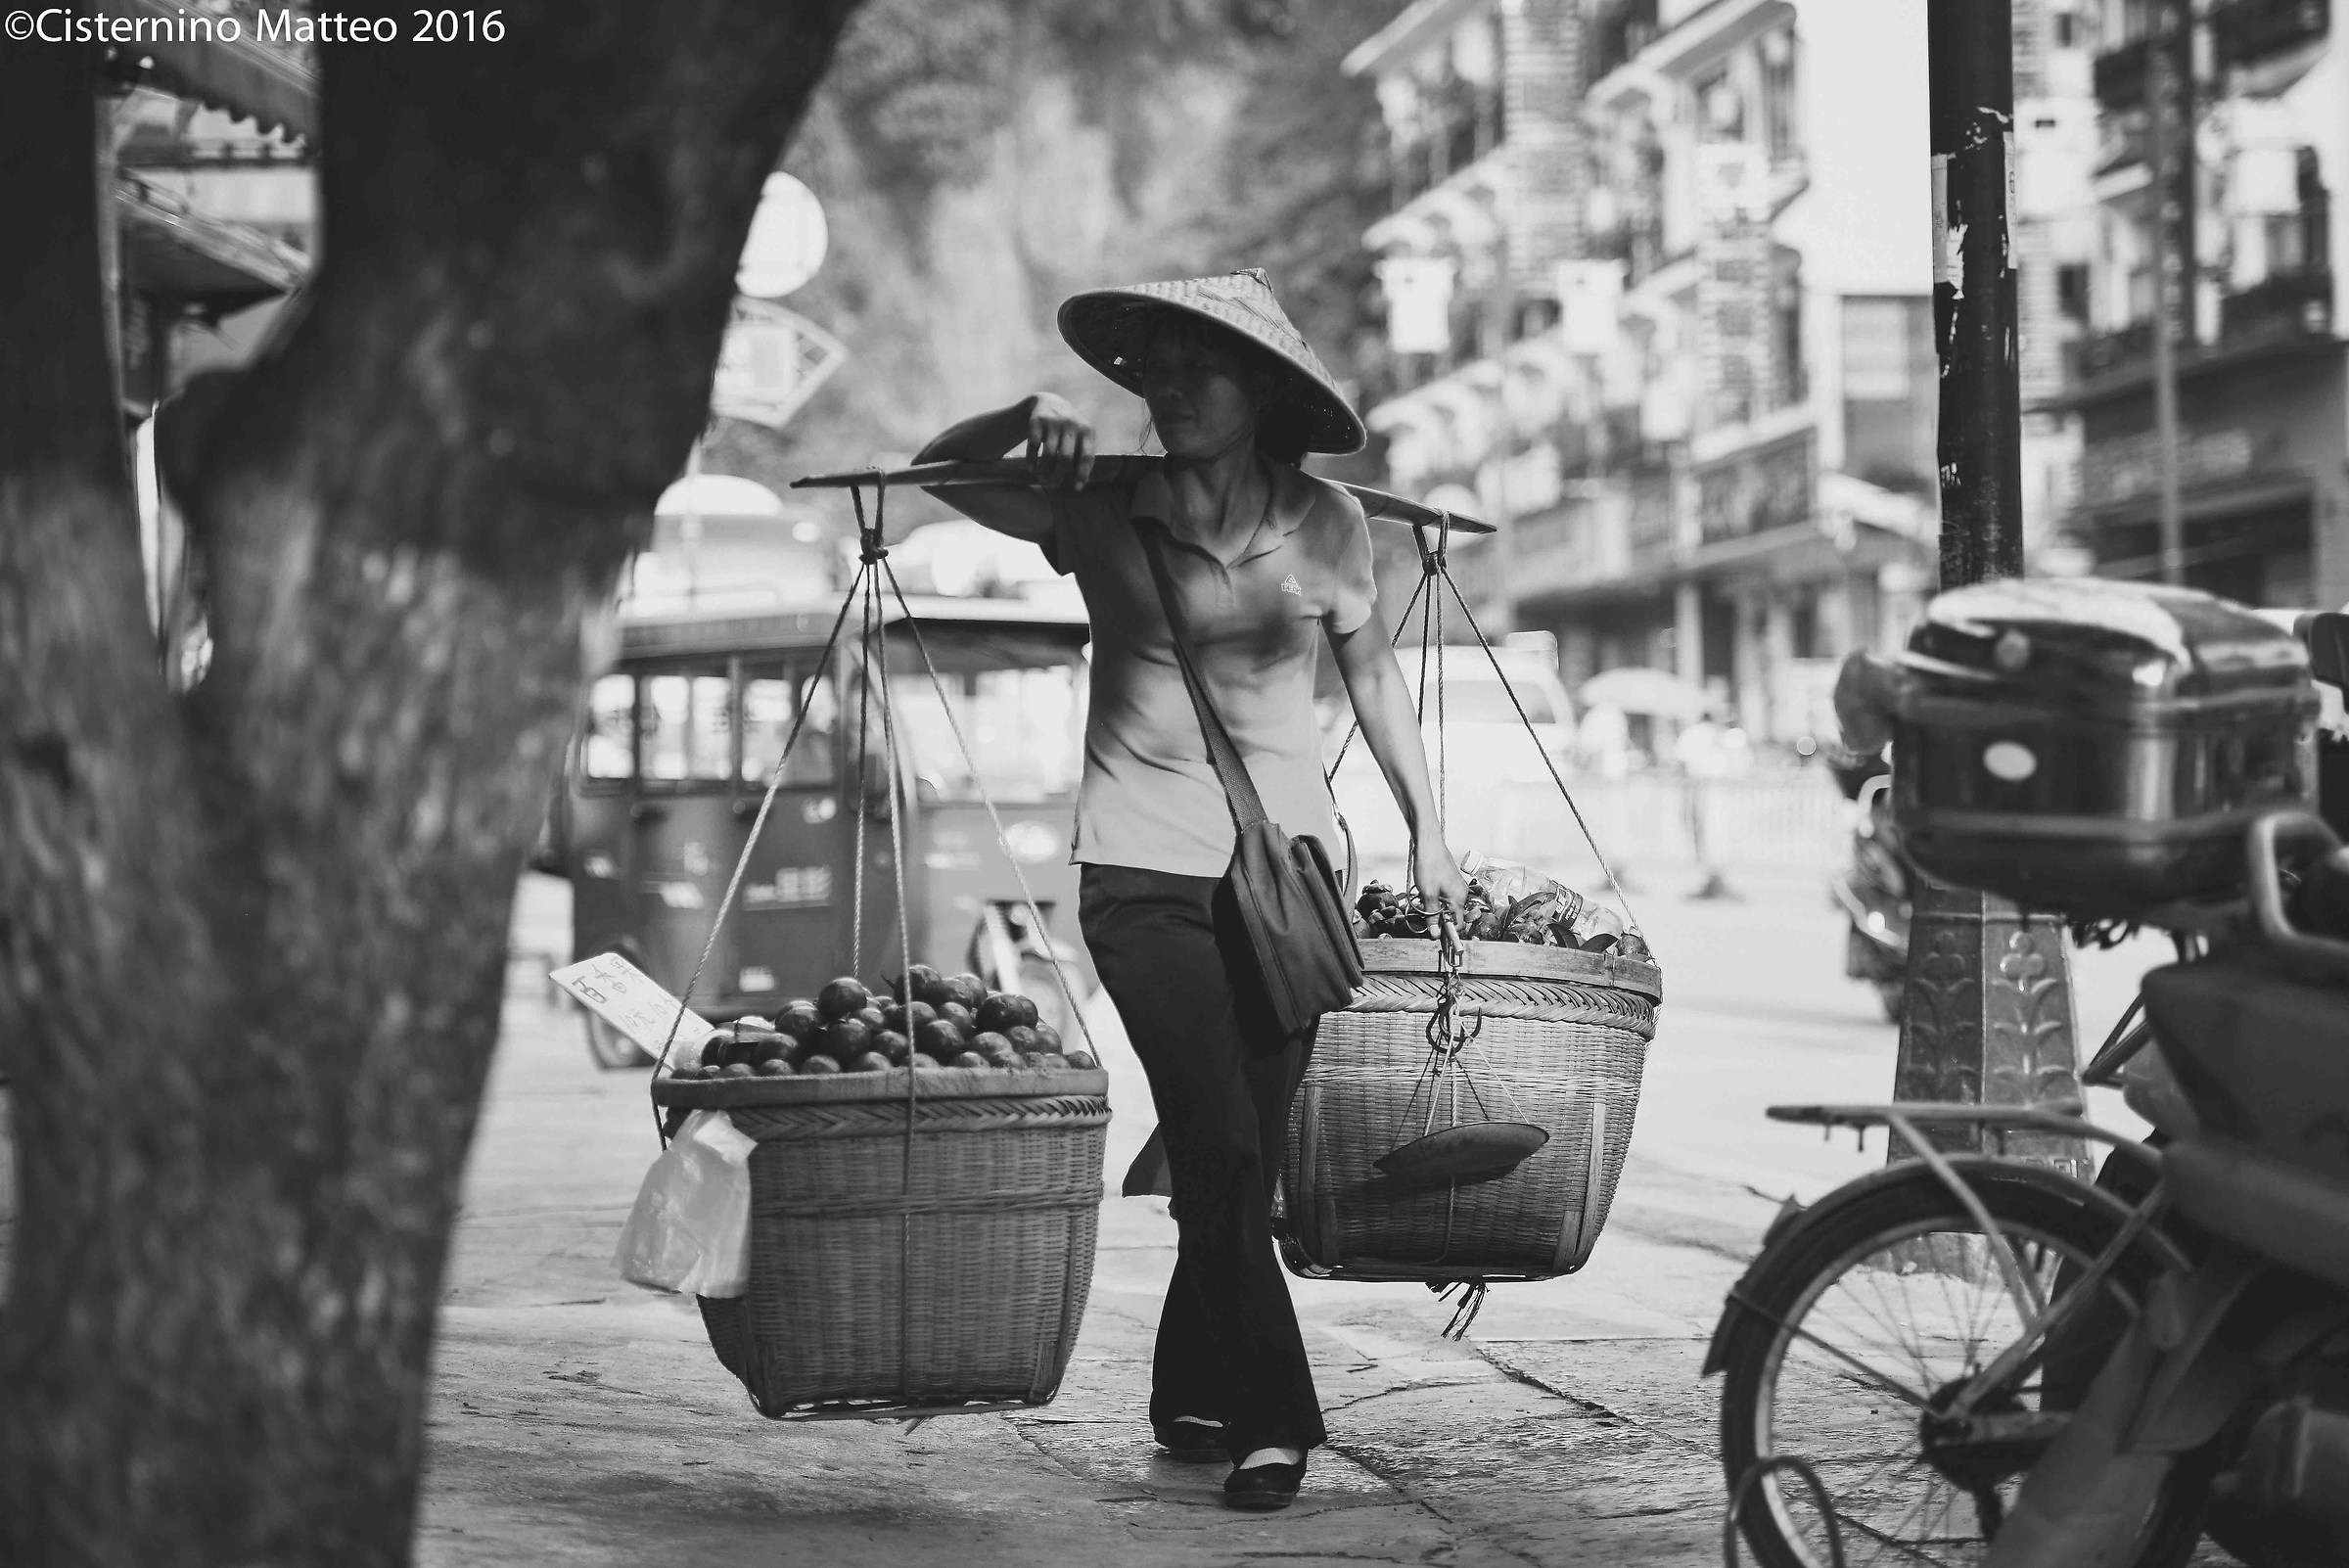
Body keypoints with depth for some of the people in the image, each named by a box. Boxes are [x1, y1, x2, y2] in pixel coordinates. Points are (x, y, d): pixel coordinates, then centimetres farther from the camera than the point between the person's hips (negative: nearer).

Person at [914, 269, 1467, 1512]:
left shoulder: (1324, 524, 2)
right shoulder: (1104, 512, -1)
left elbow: (1371, 672, 15)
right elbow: (941, 472, 2)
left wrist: (1426, 829, 12)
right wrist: (1028, 420, -17)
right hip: (1145, 864, -2)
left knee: (1245, 1161, 4)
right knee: (1222, 1147, -12)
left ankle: (1194, 1401, 23)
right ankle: (1274, 1419, -2)